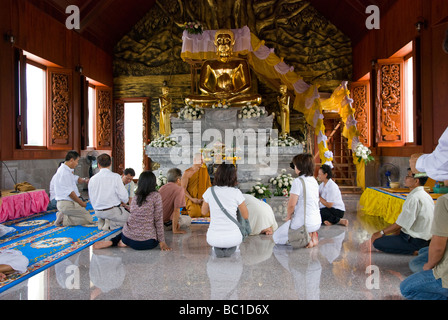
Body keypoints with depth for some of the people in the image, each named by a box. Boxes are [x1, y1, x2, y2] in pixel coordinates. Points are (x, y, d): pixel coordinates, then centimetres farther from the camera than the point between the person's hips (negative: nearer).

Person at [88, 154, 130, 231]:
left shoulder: (92, 179, 0)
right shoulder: (116, 177, -13)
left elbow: (92, 199, 8)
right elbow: (123, 196, -12)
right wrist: (124, 201, 12)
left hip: (98, 212, 6)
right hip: (113, 211, -6)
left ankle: (101, 221, 4)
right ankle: (111, 224, -9)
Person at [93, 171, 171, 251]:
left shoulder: (135, 197, 8)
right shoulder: (156, 196, -7)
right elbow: (158, 220, -8)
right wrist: (162, 241, -3)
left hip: (128, 237, 6)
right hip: (145, 242, -6)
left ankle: (112, 242, 9)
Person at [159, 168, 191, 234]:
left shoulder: (162, 188, 5)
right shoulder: (179, 189, -15)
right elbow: (176, 210, -21)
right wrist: (175, 230, -17)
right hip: (166, 223, -7)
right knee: (188, 219, 17)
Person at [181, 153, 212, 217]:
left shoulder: (205, 170, 8)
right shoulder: (187, 172, -3)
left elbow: (208, 185, 9)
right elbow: (183, 189, -5)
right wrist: (192, 199, -17)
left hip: (203, 199, 3)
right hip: (191, 198, -3)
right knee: (195, 213, -29)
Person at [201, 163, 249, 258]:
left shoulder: (210, 191, -5)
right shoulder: (236, 192, -10)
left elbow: (204, 212, 11)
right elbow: (246, 216, 1)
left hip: (213, 238, 1)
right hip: (232, 238, -1)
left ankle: (217, 248, 9)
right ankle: (230, 248, 7)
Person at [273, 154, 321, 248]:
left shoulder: (298, 181, -17)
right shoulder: (314, 181, 7)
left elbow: (291, 205, -19)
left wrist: (288, 217, 1)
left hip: (303, 223, -8)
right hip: (317, 222, 8)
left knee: (276, 237, 10)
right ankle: (312, 234, 12)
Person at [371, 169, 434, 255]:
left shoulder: (414, 198, -23)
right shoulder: (425, 195, 8)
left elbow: (401, 223, -20)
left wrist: (381, 233, -10)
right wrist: (396, 232, 13)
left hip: (416, 241, -10)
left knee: (377, 242, -11)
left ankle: (413, 250, -9)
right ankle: (417, 248, 10)